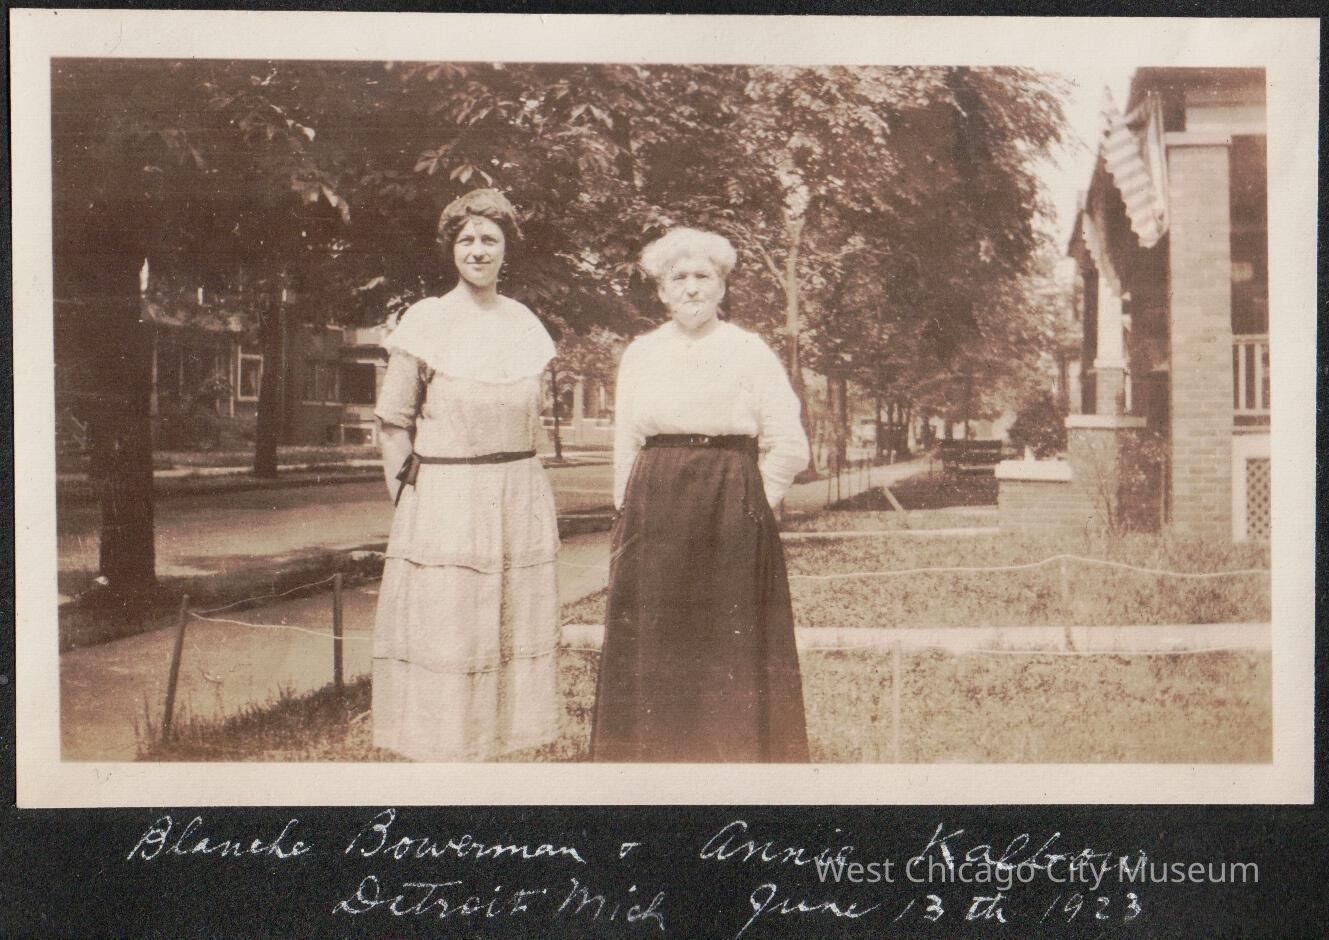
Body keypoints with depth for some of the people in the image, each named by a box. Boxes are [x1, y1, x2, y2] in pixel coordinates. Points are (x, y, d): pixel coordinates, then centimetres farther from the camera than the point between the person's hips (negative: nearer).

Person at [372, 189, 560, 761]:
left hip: (519, 499, 4)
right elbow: (393, 420, -1)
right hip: (444, 497, -4)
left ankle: (494, 746, 19)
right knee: (443, 632, -1)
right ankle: (443, 754, 7)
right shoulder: (426, 321, -3)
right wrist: (410, 496, -2)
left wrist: (512, 484, 13)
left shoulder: (525, 323, 9)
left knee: (511, 630, 8)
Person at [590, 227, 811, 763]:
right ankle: (652, 755, 11)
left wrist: (745, 505, -1)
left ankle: (735, 755, 9)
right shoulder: (640, 354, 11)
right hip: (654, 521, 3)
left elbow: (790, 447, 0)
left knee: (731, 653, 0)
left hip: (731, 523, -2)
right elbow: (624, 447, 14)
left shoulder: (750, 352, 3)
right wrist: (632, 513, 7)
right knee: (650, 653, 3)